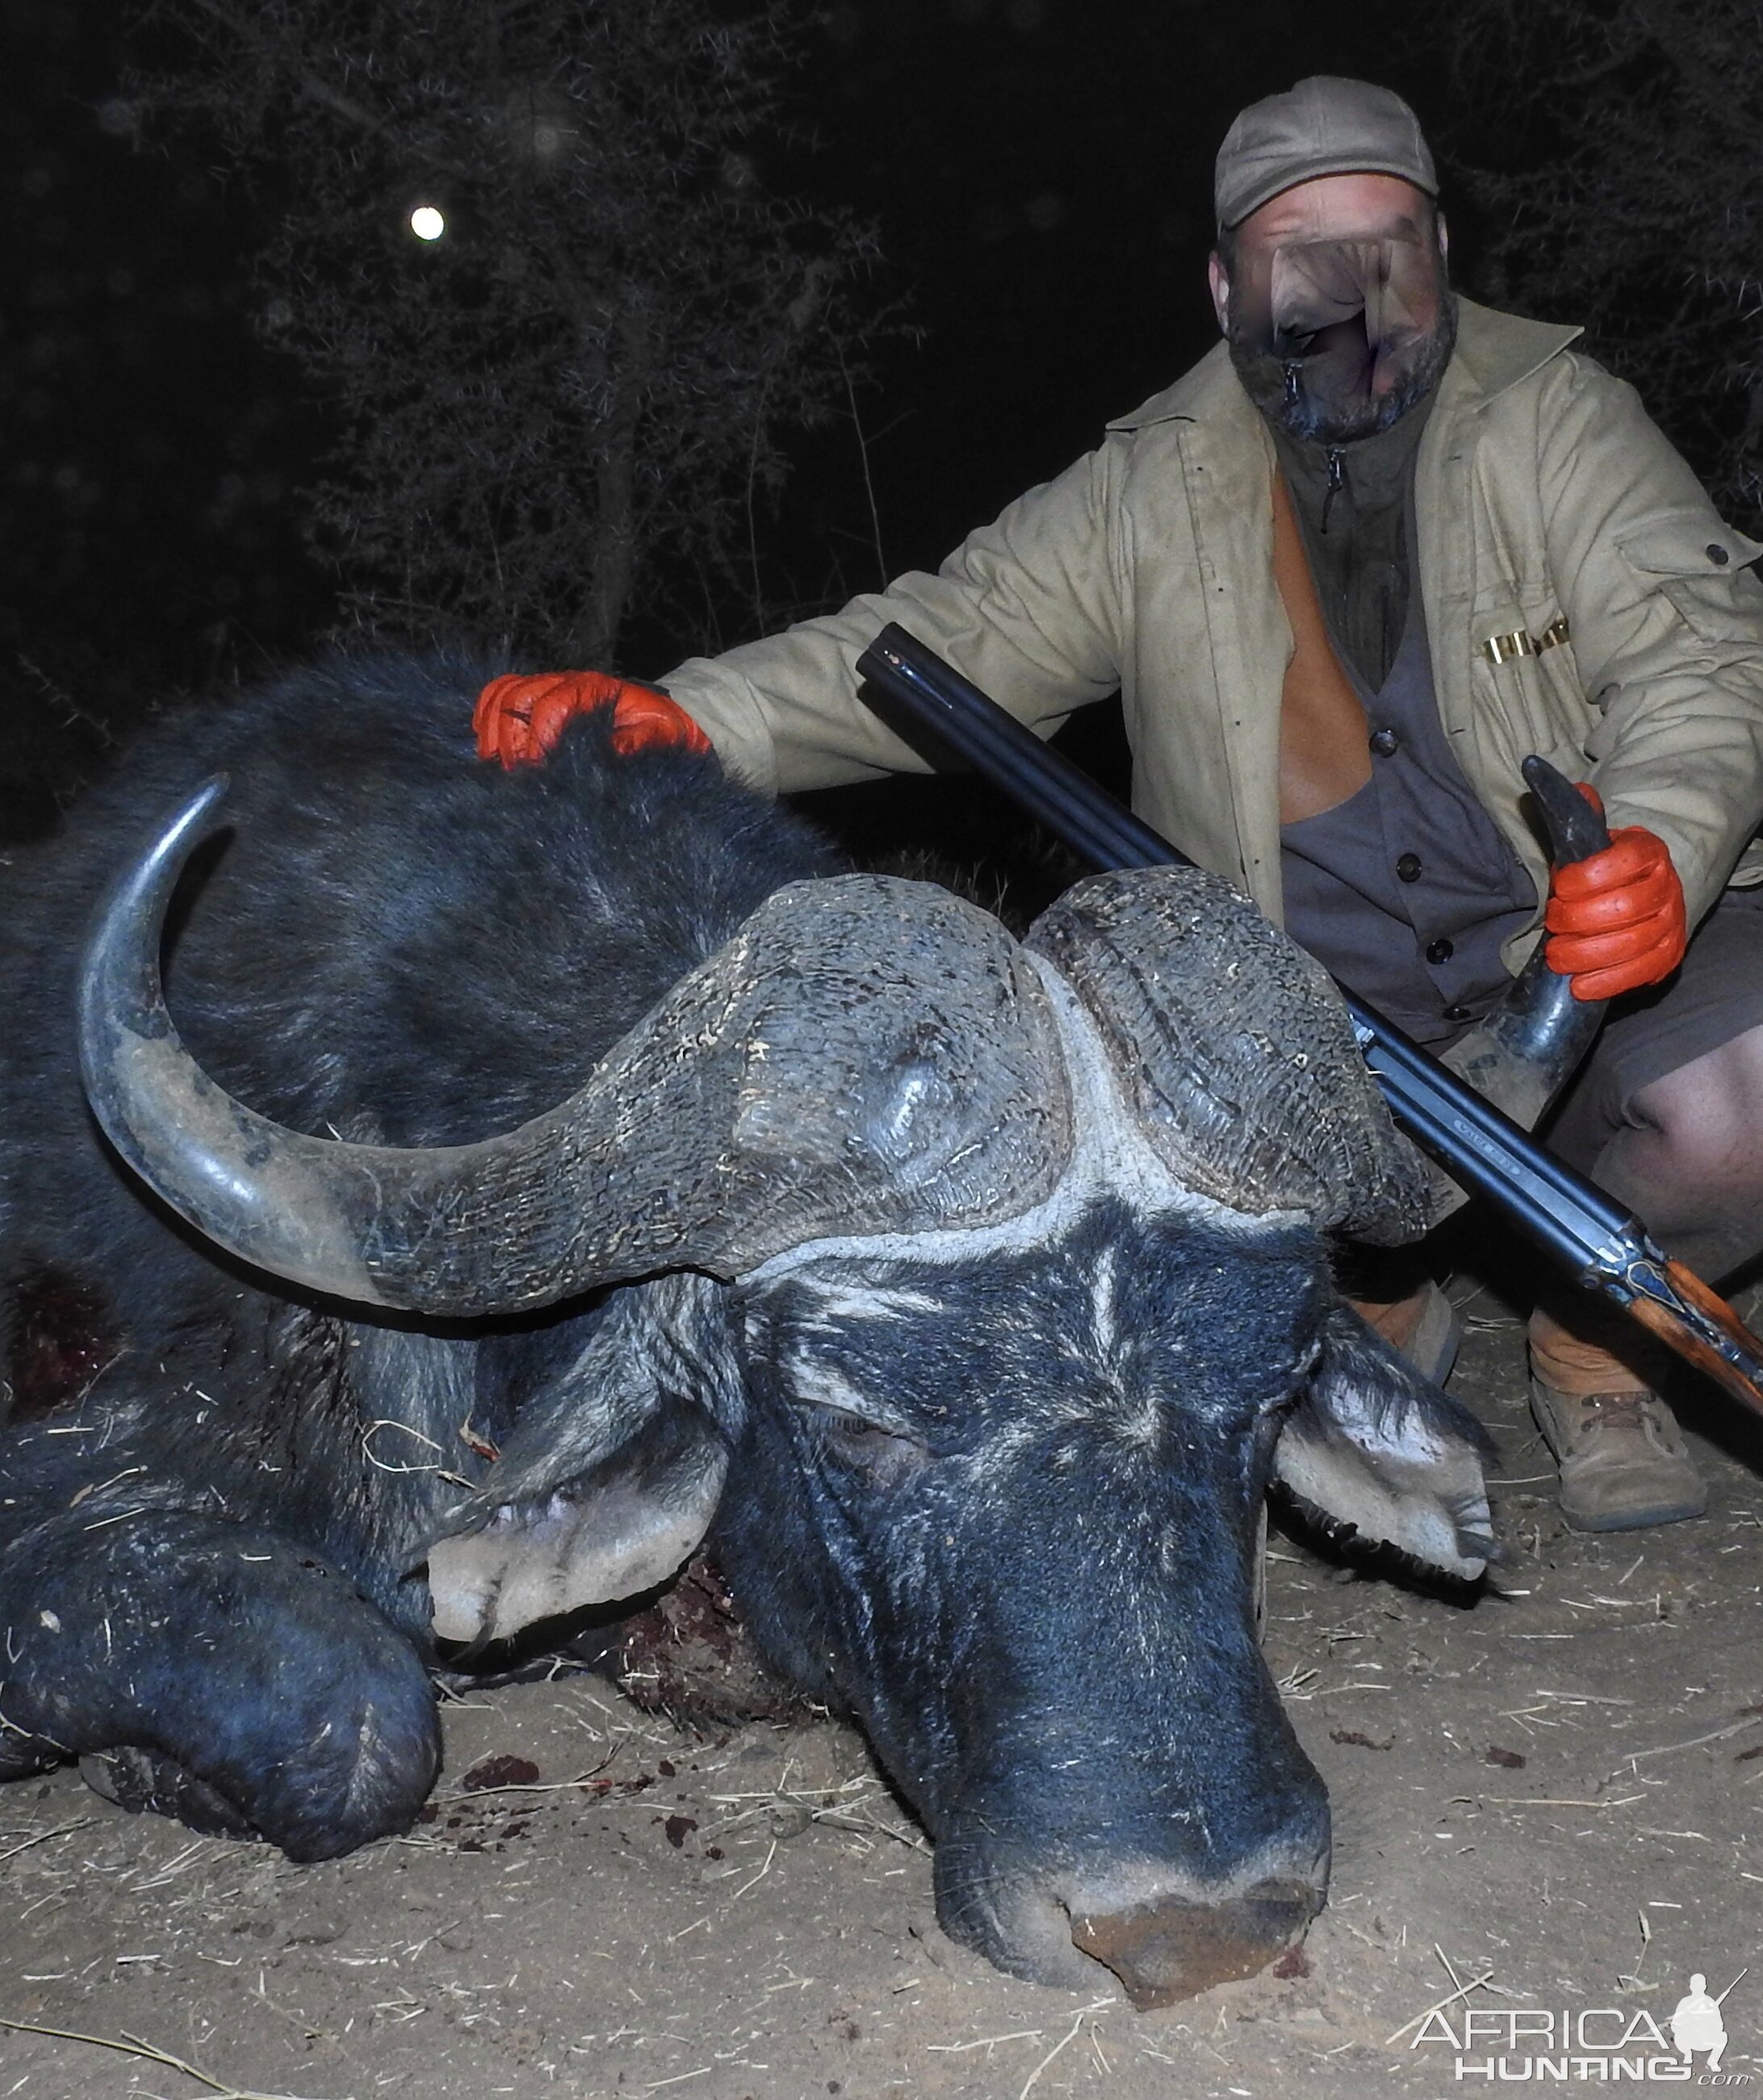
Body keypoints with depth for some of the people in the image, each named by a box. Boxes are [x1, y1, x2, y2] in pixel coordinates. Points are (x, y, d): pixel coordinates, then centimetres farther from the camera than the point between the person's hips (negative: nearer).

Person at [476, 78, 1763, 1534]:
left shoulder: (1552, 417, -3)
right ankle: (1380, 1321, 12)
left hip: (1599, 969, -1)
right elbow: (950, 641, -4)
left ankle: (1595, 1337, 6)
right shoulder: (1155, 493, 2)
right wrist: (680, 716, -20)